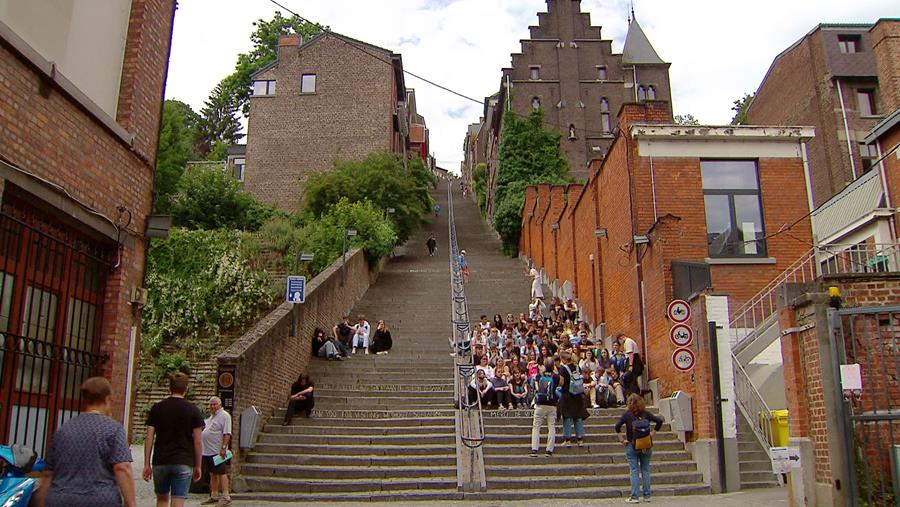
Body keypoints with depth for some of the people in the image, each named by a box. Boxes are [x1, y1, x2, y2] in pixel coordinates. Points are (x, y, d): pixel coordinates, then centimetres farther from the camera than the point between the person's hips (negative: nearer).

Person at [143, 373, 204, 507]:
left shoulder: (157, 408, 2)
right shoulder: (192, 409, -3)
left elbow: (149, 438, 0)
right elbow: (198, 441, -4)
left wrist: (147, 464, 6)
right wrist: (197, 466, 5)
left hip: (160, 462, 2)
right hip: (184, 463, -2)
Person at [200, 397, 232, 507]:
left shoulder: (224, 415, -10)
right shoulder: (212, 416, 19)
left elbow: (227, 434, -18)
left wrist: (223, 448, -24)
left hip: (218, 452, -9)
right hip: (208, 451, 9)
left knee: (221, 473, -8)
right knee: (212, 474, 14)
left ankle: (226, 497, -6)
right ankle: (214, 496, 21)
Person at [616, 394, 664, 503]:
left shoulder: (627, 414, -7)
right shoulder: (646, 414, 2)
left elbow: (617, 426, -16)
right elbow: (659, 421, -1)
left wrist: (621, 439, -6)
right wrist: (653, 433, 6)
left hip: (632, 446, -3)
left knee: (634, 471, 0)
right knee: (645, 470, 11)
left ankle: (635, 497, -1)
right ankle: (647, 496, 13)